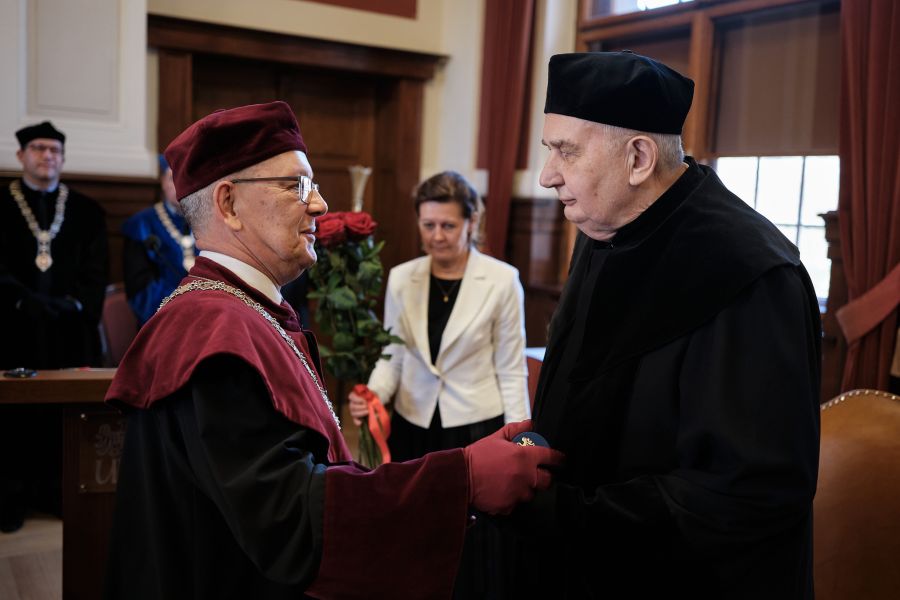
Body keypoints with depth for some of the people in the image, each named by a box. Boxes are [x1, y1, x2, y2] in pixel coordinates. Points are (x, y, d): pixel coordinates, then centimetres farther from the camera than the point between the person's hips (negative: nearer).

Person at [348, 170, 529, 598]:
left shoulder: (501, 280, -8)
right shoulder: (401, 278, 0)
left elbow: (511, 370, -5)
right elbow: (392, 355, 6)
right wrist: (372, 394, -15)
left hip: (476, 429, -3)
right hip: (413, 429, 3)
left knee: (473, 550, 7)